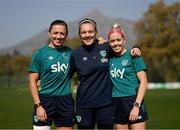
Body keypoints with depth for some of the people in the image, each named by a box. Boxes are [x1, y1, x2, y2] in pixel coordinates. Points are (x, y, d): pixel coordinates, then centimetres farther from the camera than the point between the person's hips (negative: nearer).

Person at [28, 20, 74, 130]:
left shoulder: (69, 52, 8)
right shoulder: (40, 53, -1)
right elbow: (33, 81, -2)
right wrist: (38, 105, -11)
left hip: (65, 101, 3)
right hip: (45, 100, -3)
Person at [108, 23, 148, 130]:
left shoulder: (133, 56, -4)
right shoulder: (110, 58, 9)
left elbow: (144, 82, -8)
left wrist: (136, 105, -15)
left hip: (133, 100, -5)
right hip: (117, 103, 5)